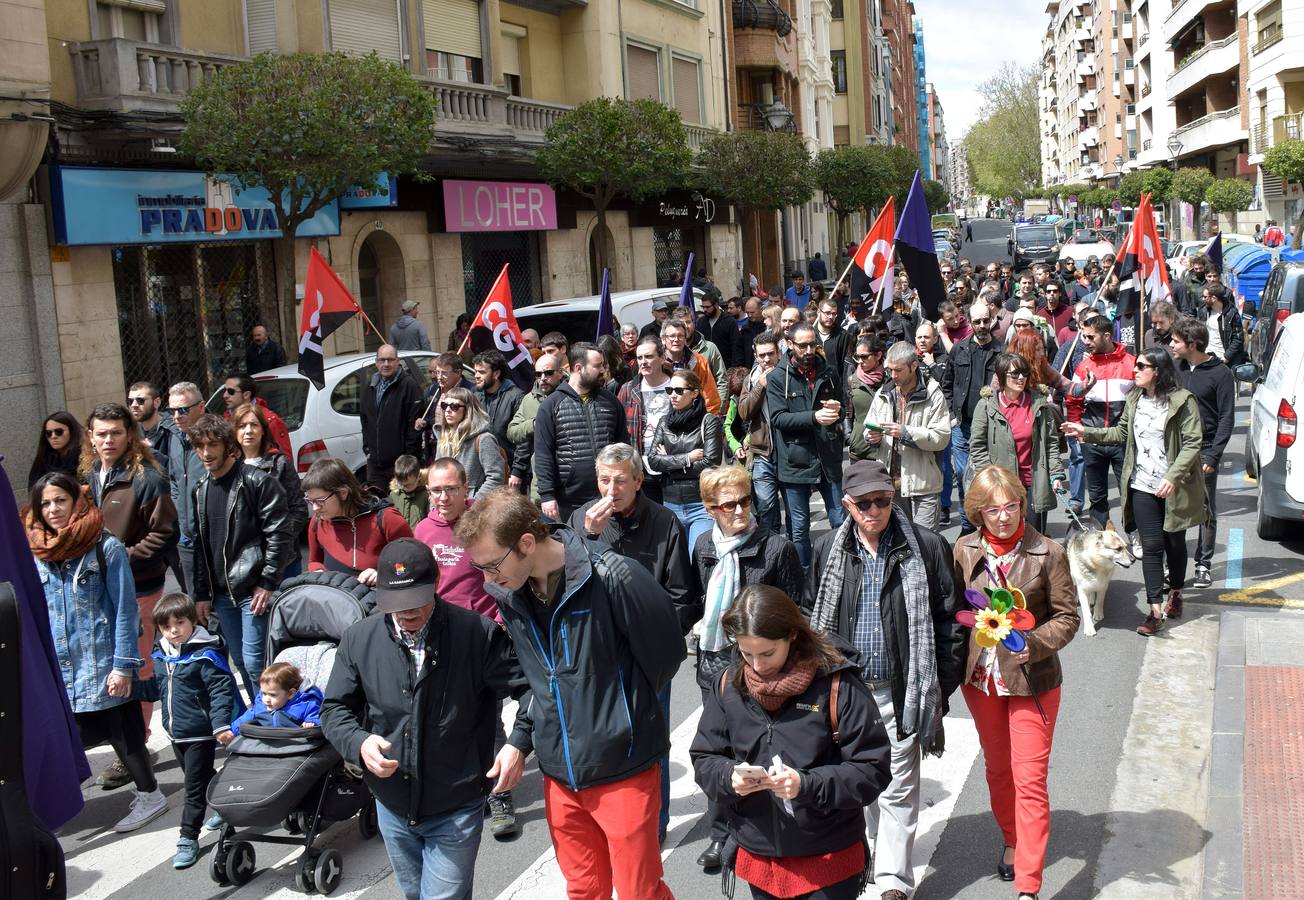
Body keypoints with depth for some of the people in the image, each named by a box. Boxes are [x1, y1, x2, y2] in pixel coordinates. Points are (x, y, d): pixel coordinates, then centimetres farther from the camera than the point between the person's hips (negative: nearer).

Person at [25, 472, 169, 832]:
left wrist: (123, 666, -11)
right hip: (58, 665, 5)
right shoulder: (36, 553, 6)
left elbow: (125, 609, -7)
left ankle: (149, 795, 19)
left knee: (120, 729, 3)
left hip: (102, 663, -5)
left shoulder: (106, 547, -7)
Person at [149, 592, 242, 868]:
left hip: (200, 733, -8)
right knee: (203, 778, 22)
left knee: (195, 786, -1)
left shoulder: (205, 654, -18)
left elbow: (221, 690, -20)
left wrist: (221, 725, -26)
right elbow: (158, 688, 18)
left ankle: (188, 838, 7)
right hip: (176, 732, 8)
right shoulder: (161, 656, 5)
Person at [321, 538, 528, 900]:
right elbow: (335, 708, 1)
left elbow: (528, 686, -10)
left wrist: (518, 743, -25)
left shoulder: (478, 634, -15)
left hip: (456, 811, -4)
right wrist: (359, 742, -19)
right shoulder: (359, 639, -5)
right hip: (392, 806, 4)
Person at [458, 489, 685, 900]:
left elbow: (666, 651, -9)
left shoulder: (612, 577, -23)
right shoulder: (507, 593, -3)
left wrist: (623, 710, 3)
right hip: (559, 771, 5)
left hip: (622, 769, -5)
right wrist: (517, 738, 6)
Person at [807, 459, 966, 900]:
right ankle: (879, 846, 39)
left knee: (898, 788, 1)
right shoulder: (827, 549, 1)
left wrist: (942, 687, -4)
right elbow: (812, 615, 11)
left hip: (901, 690, -3)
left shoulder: (927, 547, -8)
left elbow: (948, 620, -3)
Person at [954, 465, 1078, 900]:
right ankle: (1012, 840, 44)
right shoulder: (965, 551, -3)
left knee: (1030, 779, -3)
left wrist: (1034, 644, -22)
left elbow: (1067, 617, -7)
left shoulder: (1048, 553, -12)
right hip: (980, 678, 4)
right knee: (997, 769, 20)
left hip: (1032, 681, -3)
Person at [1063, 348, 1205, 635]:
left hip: (1175, 487, -4)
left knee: (1174, 542, 14)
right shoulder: (1134, 399, 6)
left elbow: (1192, 442, -15)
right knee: (1151, 545, -1)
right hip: (1143, 485, 4)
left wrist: (1173, 477, -23)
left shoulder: (1183, 401, -12)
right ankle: (1155, 611, -2)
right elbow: (1122, 432, 18)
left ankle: (1175, 594, 36)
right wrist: (1087, 432, 10)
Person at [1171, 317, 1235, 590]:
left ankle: (1204, 565, 14)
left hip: (1204, 453, -3)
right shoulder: (1174, 368, 7)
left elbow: (1227, 419, -5)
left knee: (1206, 512, 6)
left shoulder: (1220, 374, -5)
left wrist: (1213, 456, -14)